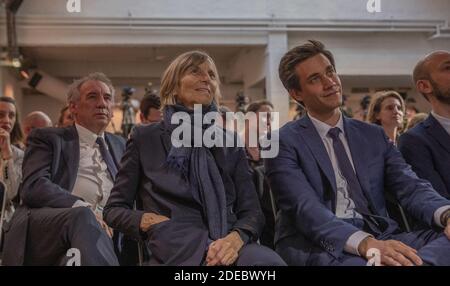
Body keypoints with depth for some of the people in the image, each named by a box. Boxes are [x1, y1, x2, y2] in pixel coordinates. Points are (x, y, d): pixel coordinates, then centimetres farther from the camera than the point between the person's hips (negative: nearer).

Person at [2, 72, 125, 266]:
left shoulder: (119, 145, 28)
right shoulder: (46, 138, 13)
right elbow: (33, 186, -5)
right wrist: (84, 209, -19)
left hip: (104, 229, 3)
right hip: (43, 227, -2)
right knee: (83, 217, -36)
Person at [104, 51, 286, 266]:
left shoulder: (229, 143, 18)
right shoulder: (145, 138, 12)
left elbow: (251, 210, 10)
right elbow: (113, 209, 14)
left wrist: (236, 237, -14)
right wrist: (147, 220, -8)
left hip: (228, 245, 3)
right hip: (176, 247, -3)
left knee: (270, 261, -34)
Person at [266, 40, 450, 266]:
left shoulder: (373, 136, 16)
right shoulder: (284, 142, 0)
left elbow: (411, 187, 4)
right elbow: (305, 209, -15)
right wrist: (366, 244, -32)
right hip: (317, 246, -5)